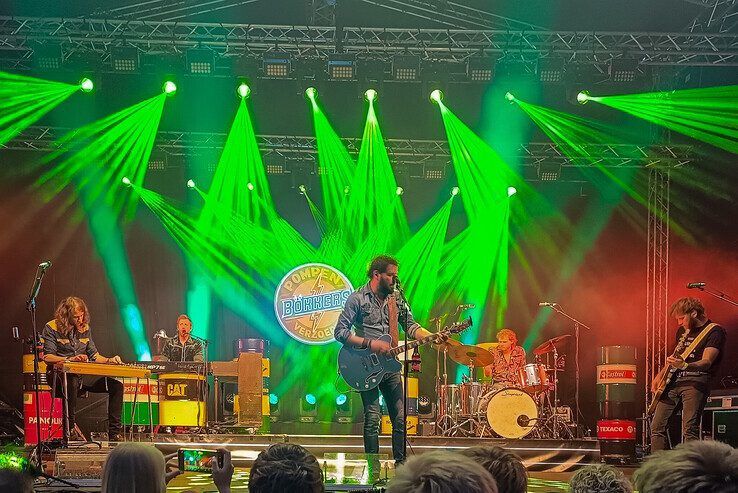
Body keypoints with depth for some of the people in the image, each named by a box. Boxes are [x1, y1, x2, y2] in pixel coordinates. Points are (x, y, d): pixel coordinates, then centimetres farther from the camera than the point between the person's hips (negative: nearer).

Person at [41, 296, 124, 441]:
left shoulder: (85, 328, 13)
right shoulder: (52, 328, -4)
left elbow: (93, 355, 19)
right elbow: (47, 357, -11)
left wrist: (109, 360, 0)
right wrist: (70, 359, -23)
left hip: (84, 375, 6)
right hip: (61, 374, -6)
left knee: (117, 386, -11)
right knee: (71, 383, -43)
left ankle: (115, 432, -9)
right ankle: (71, 428, -30)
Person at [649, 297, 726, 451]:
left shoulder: (714, 331, -5)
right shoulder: (683, 331, 19)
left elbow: (706, 362, -17)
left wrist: (684, 365, -35)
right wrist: (660, 376, 16)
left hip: (696, 381, -8)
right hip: (674, 381, 8)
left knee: (689, 430, -18)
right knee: (656, 426, 1)